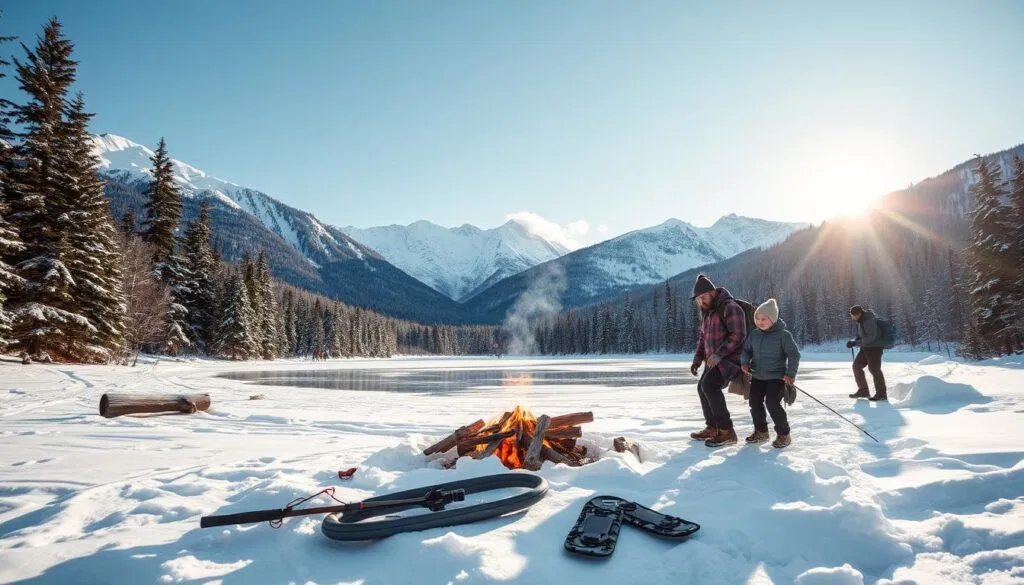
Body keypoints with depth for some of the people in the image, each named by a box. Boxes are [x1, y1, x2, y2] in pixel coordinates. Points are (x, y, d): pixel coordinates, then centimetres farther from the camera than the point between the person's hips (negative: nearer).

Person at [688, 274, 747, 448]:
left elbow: (738, 335, -24)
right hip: (714, 359, 10)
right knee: (702, 387, 15)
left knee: (709, 385, -26)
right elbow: (704, 336, 19)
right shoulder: (706, 311, 12)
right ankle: (712, 428, 28)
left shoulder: (730, 307, -17)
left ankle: (726, 431, -21)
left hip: (730, 358, -10)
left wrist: (719, 354, -30)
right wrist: (697, 359, 9)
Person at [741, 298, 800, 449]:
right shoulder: (754, 334, 1)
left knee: (772, 403, -14)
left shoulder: (783, 335, -13)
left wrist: (790, 373, -16)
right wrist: (745, 362, -7)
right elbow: (747, 349, 12)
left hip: (776, 377, -6)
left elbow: (794, 354, -10)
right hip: (757, 376, 6)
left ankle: (784, 434, 6)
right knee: (755, 403, 6)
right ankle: (761, 432, 24)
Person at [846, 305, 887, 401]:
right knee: (856, 366, 8)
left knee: (874, 369, -8)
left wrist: (856, 343, -26)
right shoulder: (861, 320, 9)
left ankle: (882, 394, 4)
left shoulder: (869, 320, -22)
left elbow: (871, 337, -27)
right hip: (866, 347, 10)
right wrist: (854, 341, -1)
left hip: (874, 347, -10)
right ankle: (863, 390, 17)